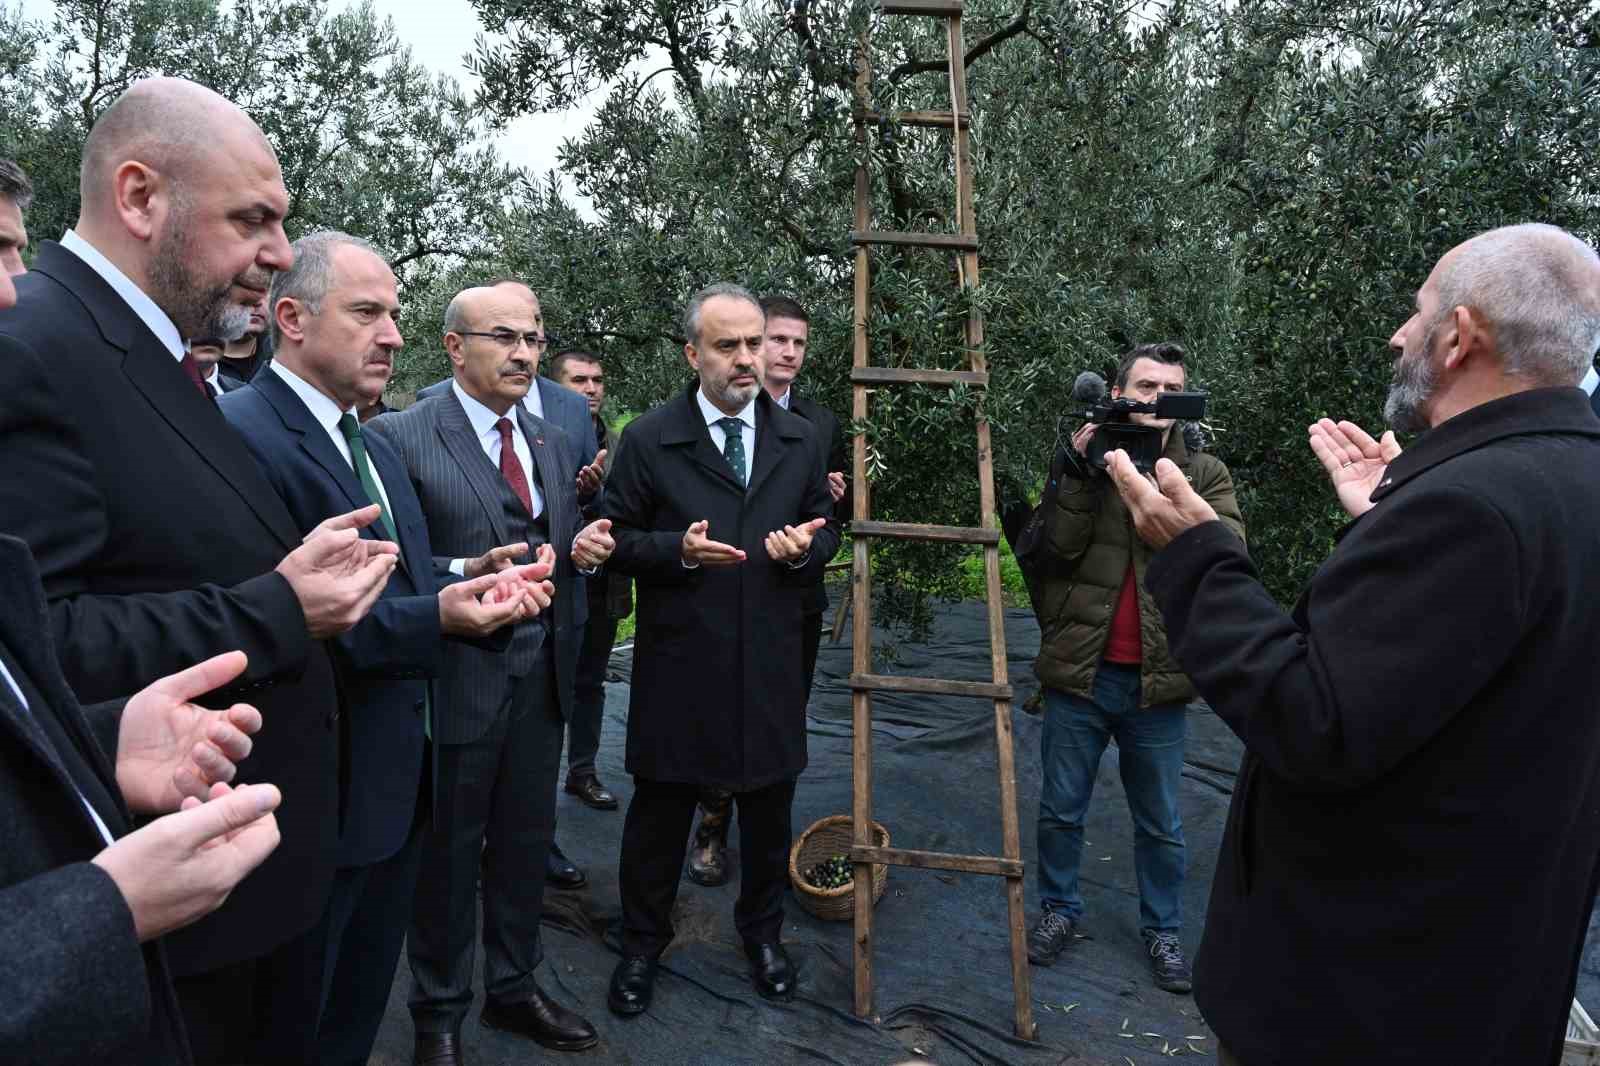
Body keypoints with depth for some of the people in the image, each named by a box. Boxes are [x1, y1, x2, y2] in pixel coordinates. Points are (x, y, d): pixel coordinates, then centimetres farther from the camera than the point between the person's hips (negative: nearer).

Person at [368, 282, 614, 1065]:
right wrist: (466, 575, -27)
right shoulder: (399, 437, -11)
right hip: (456, 682, -5)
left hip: (542, 679, 6)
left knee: (526, 846, 19)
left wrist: (583, 551, -5)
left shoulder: (554, 444, 10)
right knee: (447, 855, 12)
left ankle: (514, 990, 40)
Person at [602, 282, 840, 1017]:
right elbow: (616, 539, -2)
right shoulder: (648, 439, -4)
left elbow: (826, 529, 13)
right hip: (677, 663, -2)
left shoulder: (801, 440, 6)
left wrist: (805, 548, -10)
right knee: (660, 808, 12)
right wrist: (677, 549, -20)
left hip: (771, 663, 3)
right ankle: (642, 943, 33)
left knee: (768, 807, 15)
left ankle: (762, 933, 38)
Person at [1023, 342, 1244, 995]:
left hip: (1158, 682, 0)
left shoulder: (1204, 474, 3)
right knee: (1060, 810, 15)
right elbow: (1056, 548, -12)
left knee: (1160, 825, 16)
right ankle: (1059, 908, 35)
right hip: (1079, 674, 0)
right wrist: (1084, 474, -20)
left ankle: (1162, 929, 35)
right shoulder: (1081, 463, 2)